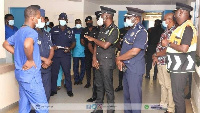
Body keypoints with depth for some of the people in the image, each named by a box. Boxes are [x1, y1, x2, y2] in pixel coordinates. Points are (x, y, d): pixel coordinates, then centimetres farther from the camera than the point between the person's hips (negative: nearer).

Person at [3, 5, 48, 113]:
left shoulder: (19, 32, 12)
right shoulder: (32, 32, -17)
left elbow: (6, 44, 25)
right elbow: (27, 45, -39)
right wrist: (30, 60, -23)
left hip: (20, 72, 10)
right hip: (30, 74, -10)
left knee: (24, 104, 18)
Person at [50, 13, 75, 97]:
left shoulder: (70, 31, 7)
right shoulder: (53, 30, 6)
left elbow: (73, 43, 9)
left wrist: (69, 48, -10)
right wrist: (52, 46, -11)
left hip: (66, 55, 0)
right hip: (55, 54, 0)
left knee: (67, 72, 2)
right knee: (54, 73, 5)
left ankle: (69, 90, 13)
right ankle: (53, 89, 18)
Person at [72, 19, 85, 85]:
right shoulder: (72, 30, 5)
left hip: (83, 52, 0)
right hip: (75, 52, 0)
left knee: (83, 66, 3)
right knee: (75, 66, 2)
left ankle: (80, 79, 14)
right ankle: (76, 80, 11)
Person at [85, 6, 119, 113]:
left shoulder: (114, 30, -11)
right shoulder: (102, 29, 14)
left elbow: (105, 45, -20)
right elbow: (96, 44, 12)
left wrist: (93, 39, -7)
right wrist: (94, 58, 2)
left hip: (107, 62, -8)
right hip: (98, 61, 8)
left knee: (108, 87, -1)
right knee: (99, 86, 15)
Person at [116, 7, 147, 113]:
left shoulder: (141, 32, -15)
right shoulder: (130, 30, 13)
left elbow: (134, 52, -22)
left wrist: (118, 58, -11)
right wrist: (120, 61, -4)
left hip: (135, 69, -9)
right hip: (126, 68, 9)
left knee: (134, 96, 1)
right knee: (126, 95, 19)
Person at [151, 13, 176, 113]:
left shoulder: (173, 32, -16)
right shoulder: (166, 31, 14)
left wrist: (156, 55, -8)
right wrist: (156, 57, 6)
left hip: (167, 62, -10)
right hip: (160, 61, 10)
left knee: (169, 85, -1)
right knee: (163, 84, 19)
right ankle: (163, 103, 33)